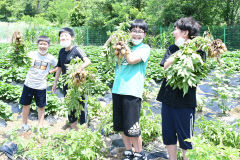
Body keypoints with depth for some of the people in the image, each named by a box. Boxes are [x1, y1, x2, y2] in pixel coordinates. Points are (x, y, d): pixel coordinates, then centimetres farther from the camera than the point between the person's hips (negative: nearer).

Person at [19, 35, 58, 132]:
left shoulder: (50, 58, -3)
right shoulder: (32, 54, -5)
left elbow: (57, 67, 12)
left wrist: (49, 72, -1)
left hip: (41, 86, 0)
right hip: (29, 84, 1)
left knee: (41, 107, 8)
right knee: (25, 104, 10)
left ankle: (40, 127, 21)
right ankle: (25, 125, 28)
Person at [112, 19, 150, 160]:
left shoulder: (145, 48, 0)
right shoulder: (126, 46, 16)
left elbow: (132, 59, -16)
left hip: (132, 92, -6)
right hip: (117, 90, 6)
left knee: (132, 128, -2)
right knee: (121, 126, 13)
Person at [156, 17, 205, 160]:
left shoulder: (198, 50, -5)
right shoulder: (173, 48, 10)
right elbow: (166, 66, -6)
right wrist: (180, 51, -12)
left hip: (185, 101, -5)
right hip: (168, 97, 5)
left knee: (185, 138, 6)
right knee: (168, 136, 15)